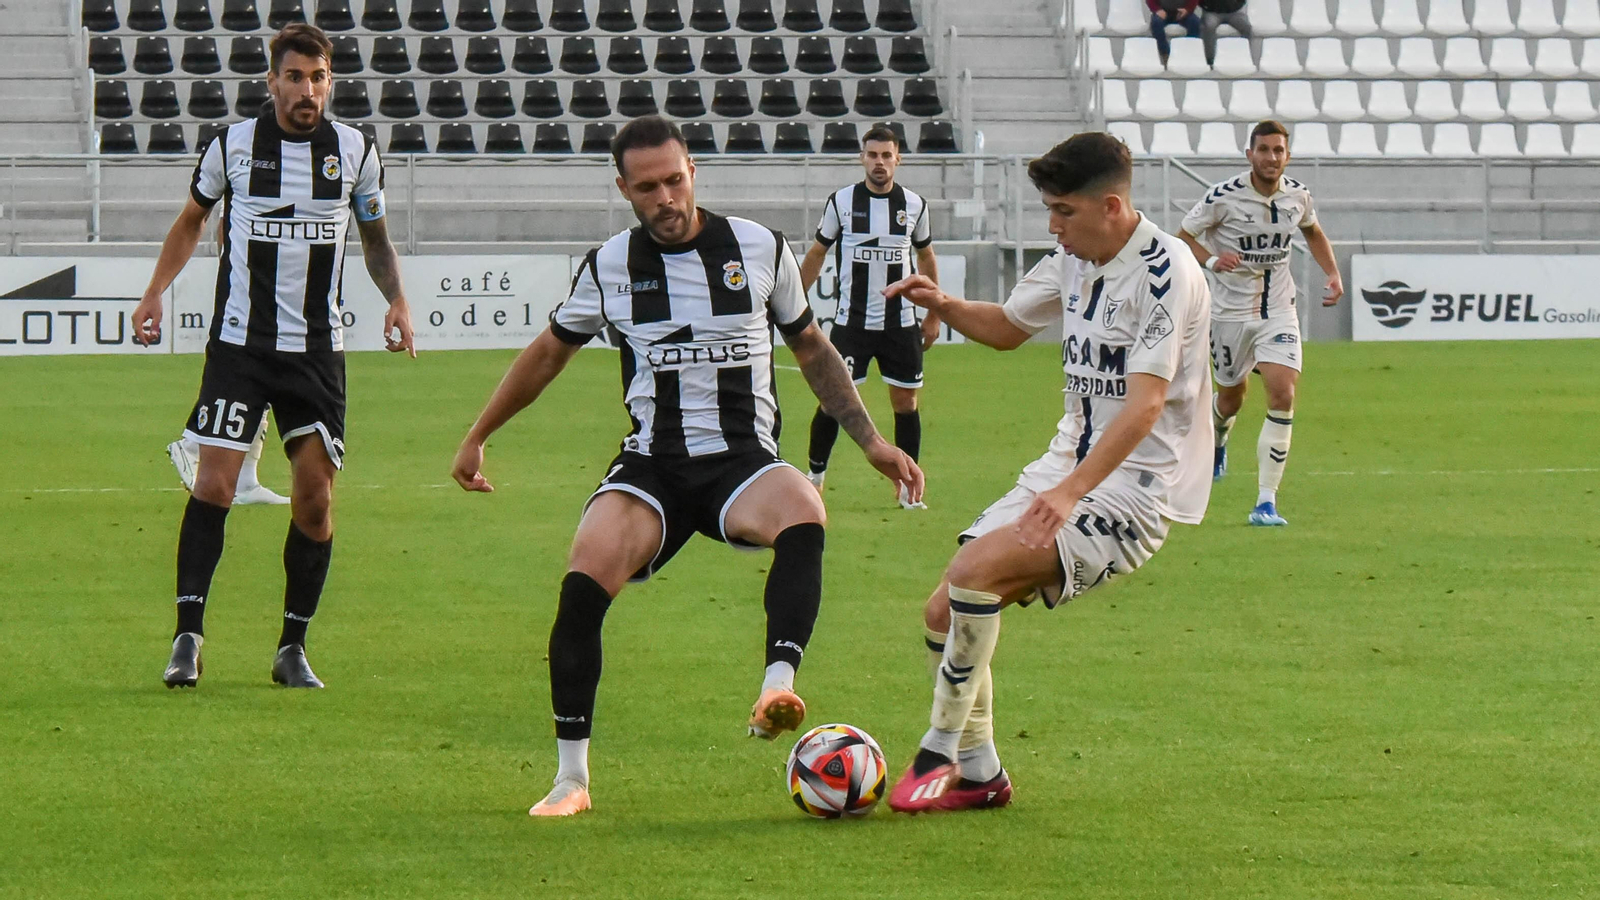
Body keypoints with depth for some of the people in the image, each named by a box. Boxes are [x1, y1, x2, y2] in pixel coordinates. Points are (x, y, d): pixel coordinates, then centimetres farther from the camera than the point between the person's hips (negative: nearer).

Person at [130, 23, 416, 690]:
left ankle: (292, 648, 10)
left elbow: (375, 238, 18)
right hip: (239, 340, -2)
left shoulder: (356, 152, 3)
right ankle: (188, 635, -5)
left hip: (317, 348, 2)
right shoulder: (231, 146, 0)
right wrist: (155, 292, 6)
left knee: (315, 497, -1)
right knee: (214, 485, -11)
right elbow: (192, 220, 16)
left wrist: (396, 299, 2)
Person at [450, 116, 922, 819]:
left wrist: (871, 442, 15)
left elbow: (811, 349, 18)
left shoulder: (759, 249, 4)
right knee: (585, 579, -26)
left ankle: (777, 688, -50)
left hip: (744, 458, 0)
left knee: (802, 518, -36)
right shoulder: (610, 266, 5)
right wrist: (477, 437, 26)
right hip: (652, 464, 0)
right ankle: (571, 778, -17)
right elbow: (549, 352, 22)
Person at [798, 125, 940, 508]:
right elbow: (816, 254, 8)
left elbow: (926, 257, 17)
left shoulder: (914, 204, 3)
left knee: (906, 402, 3)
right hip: (851, 321, -2)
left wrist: (934, 314, 16)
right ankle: (815, 475, 11)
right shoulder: (841, 201, -2)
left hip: (901, 323, 2)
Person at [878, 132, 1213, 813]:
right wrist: (945, 307, 3)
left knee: (976, 570, -26)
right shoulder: (1074, 259, 8)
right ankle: (979, 775, 17)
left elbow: (1146, 403, -28)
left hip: (1135, 490, -9)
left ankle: (940, 755, -12)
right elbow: (1008, 327, 26)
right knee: (944, 613, 1)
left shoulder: (1164, 272, -19)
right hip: (1067, 471, 9)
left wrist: (1070, 492, -38)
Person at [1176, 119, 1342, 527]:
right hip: (1231, 311, -2)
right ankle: (1216, 440, 54)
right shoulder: (1223, 196, -15)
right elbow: (1184, 237, -6)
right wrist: (1212, 259, -26)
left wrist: (1333, 275, 7)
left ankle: (1266, 502, -15)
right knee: (1232, 397, 13)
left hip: (1279, 312, 2)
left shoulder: (1298, 195, -2)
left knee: (1283, 395, -16)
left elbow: (1313, 232, 19)